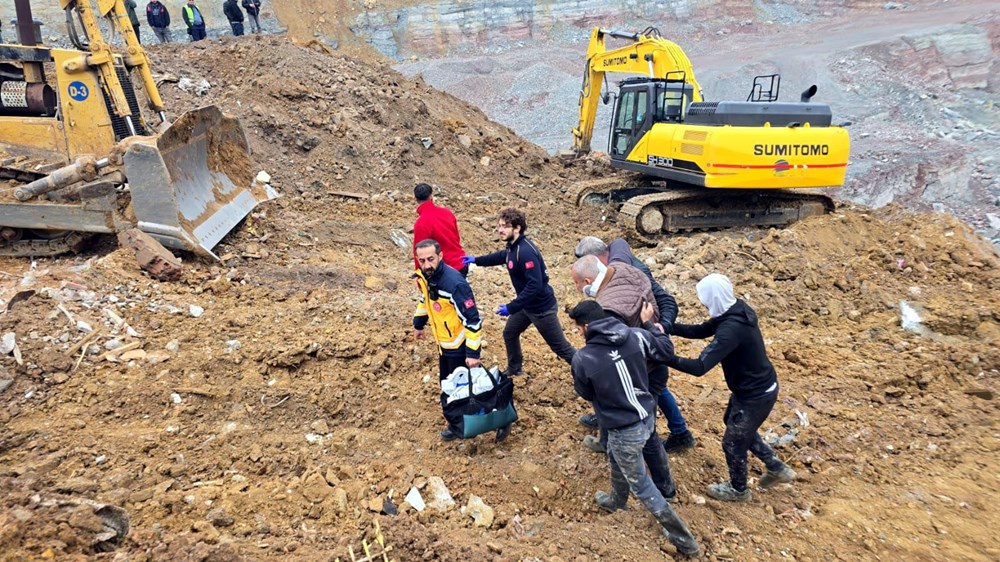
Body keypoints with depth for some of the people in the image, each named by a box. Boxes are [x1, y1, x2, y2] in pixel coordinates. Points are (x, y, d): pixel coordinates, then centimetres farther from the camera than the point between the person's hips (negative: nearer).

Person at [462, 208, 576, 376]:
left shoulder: (525, 252, -30)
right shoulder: (513, 246, 1)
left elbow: (535, 285, -35)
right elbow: (502, 256, 26)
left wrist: (511, 307, -31)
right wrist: (476, 260, 22)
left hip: (541, 306, -10)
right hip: (527, 304, 10)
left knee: (561, 347, 2)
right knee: (509, 333, 25)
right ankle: (514, 368, 48)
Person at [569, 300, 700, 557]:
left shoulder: (583, 358, -22)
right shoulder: (635, 335, -12)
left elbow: (586, 394, -4)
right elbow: (667, 351, 4)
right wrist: (649, 323, 14)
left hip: (625, 430, -7)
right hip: (647, 416, 7)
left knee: (641, 485, 14)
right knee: (615, 457, 34)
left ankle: (683, 539, 27)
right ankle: (617, 500, 60)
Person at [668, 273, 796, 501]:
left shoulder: (731, 329, -35)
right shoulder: (736, 309, -7)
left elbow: (699, 367, -38)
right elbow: (701, 330, 3)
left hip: (756, 396, -9)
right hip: (760, 386, 9)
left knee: (733, 443, 12)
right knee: (734, 424, 30)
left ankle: (738, 490, 39)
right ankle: (777, 468, 43)